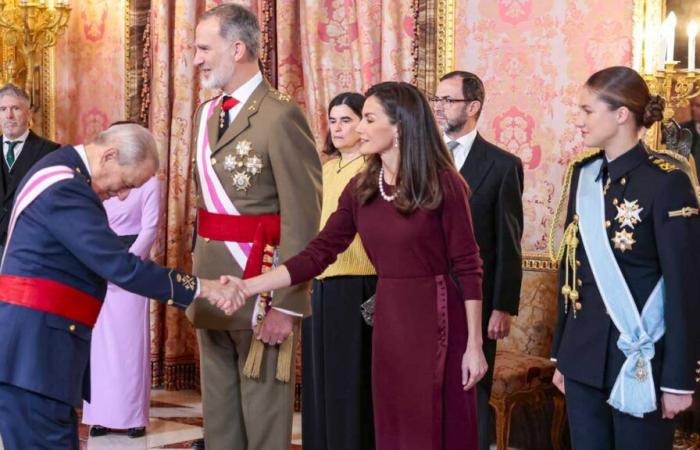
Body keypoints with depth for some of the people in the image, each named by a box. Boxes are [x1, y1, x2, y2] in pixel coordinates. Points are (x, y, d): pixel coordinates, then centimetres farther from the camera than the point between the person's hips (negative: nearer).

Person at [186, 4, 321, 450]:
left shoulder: (280, 116, -14)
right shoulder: (207, 113, 12)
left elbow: (303, 217, -17)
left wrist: (287, 304, -18)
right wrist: (198, 271, 13)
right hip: (211, 284, 8)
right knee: (218, 413, 16)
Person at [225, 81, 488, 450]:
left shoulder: (443, 183, -11)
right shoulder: (361, 188, 5)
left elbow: (468, 268, -10)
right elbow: (318, 254, 2)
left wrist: (474, 345, -11)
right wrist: (249, 286, -7)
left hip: (436, 319, -5)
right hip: (388, 320, 5)